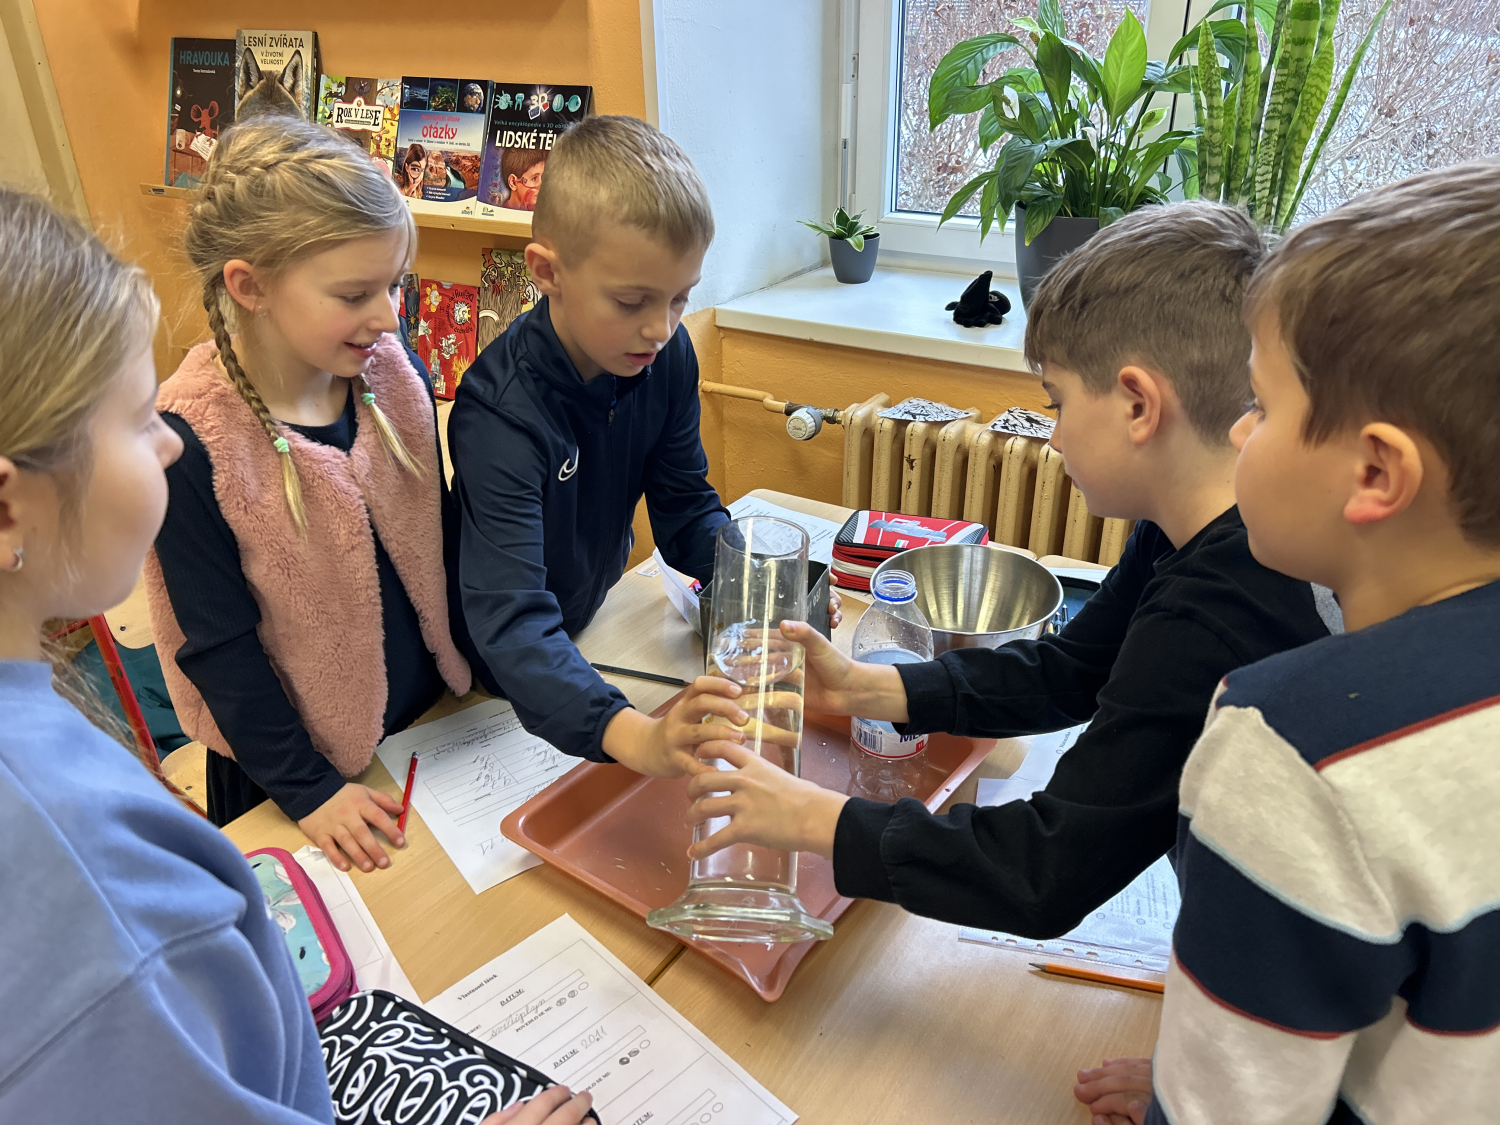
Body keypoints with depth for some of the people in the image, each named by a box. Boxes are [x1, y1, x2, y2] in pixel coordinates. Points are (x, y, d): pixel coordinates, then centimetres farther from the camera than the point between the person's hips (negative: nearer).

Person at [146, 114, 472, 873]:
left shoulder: (396, 375, -11)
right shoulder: (190, 441, -25)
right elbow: (216, 643, -17)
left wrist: (468, 669, 6)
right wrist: (306, 788, -13)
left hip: (431, 716, 4)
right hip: (299, 757, -4)